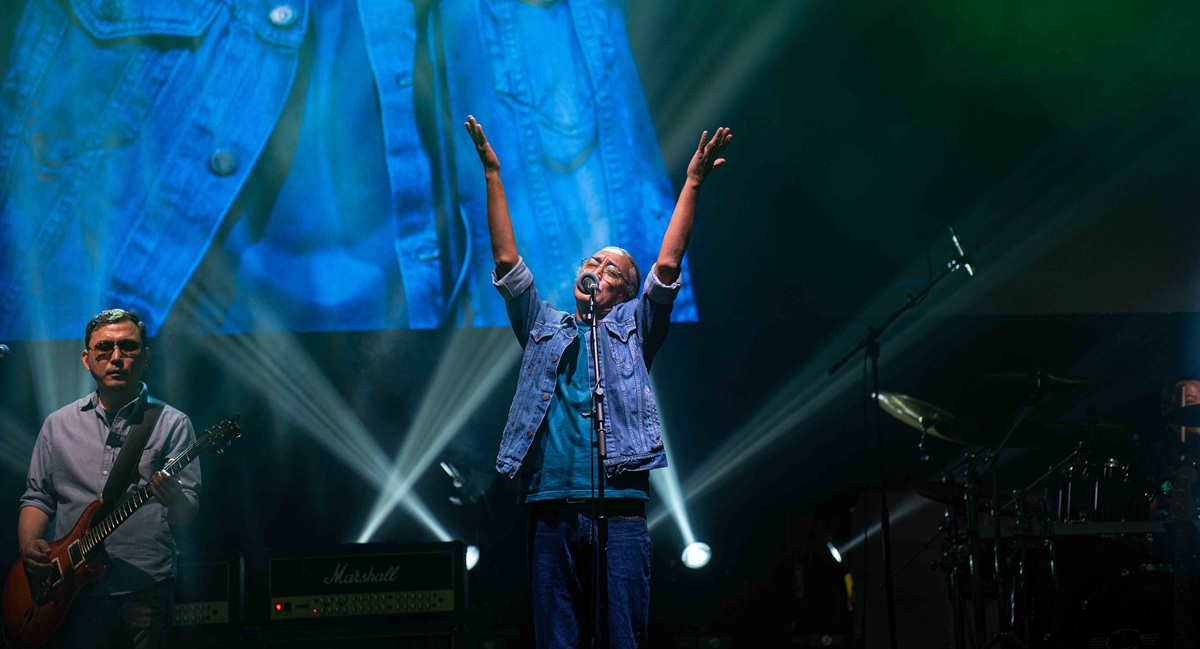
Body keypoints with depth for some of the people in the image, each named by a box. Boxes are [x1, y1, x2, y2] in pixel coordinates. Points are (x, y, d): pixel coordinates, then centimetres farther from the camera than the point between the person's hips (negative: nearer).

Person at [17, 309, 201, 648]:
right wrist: (29, 546, -4)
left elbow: (187, 514, -4)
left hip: (145, 590, -2)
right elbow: (37, 497, 16)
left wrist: (174, 499, -27)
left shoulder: (172, 424, 1)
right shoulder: (58, 424, 11)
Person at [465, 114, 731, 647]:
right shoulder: (543, 327, 21)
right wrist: (492, 175, 10)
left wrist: (693, 182, -1)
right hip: (550, 508, 2)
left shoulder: (633, 329, 16)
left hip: (618, 507, -2)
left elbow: (667, 264, 5)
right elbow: (507, 260, 15)